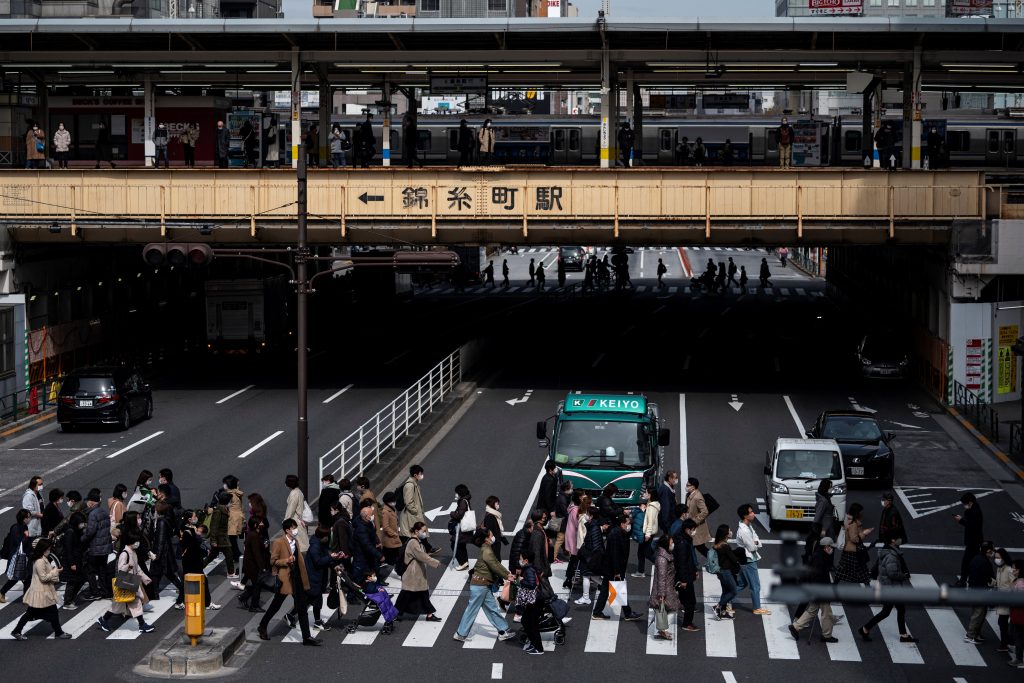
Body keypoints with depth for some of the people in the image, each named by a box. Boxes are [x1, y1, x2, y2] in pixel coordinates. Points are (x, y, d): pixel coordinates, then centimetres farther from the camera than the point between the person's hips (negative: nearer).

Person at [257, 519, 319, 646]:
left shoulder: (295, 541, 12)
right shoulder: (279, 542, -11)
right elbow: (273, 561, -12)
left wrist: (304, 577, 19)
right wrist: (287, 561, -26)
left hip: (297, 578, 6)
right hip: (285, 578, -6)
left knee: (302, 607, 2)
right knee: (275, 605, 9)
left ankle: (306, 637, 1)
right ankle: (262, 627, 31)